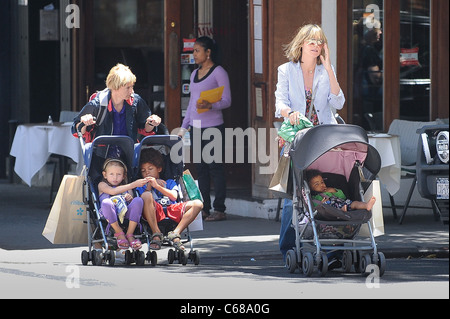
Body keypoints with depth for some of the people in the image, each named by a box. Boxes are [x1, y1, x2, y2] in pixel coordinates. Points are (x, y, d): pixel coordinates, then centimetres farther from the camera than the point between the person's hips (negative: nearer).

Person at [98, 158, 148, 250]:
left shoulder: (126, 188, 31)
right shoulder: (102, 185, 18)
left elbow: (134, 203, 20)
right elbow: (113, 191, -4)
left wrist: (130, 198, -5)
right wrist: (133, 185, -8)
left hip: (125, 213, 3)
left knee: (138, 200, -24)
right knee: (106, 202, -37)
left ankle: (130, 234, -23)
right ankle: (119, 233, -20)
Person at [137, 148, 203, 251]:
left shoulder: (170, 182, 31)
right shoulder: (142, 186, 29)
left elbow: (174, 196, 8)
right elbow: (145, 198, 7)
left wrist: (157, 186, 0)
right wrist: (149, 186, 0)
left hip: (171, 210, 2)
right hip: (155, 212, -2)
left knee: (198, 204, -19)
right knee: (146, 196, -34)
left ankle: (175, 233, -32)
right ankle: (156, 234, -33)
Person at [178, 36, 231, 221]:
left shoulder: (218, 72, -3)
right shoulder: (195, 74, 18)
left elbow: (227, 101, -8)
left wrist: (210, 105, -26)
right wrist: (184, 127, 19)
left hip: (213, 127, -7)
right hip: (196, 128, 7)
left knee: (215, 168, -7)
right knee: (200, 168, 6)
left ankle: (219, 209, -4)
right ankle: (204, 208, 9)